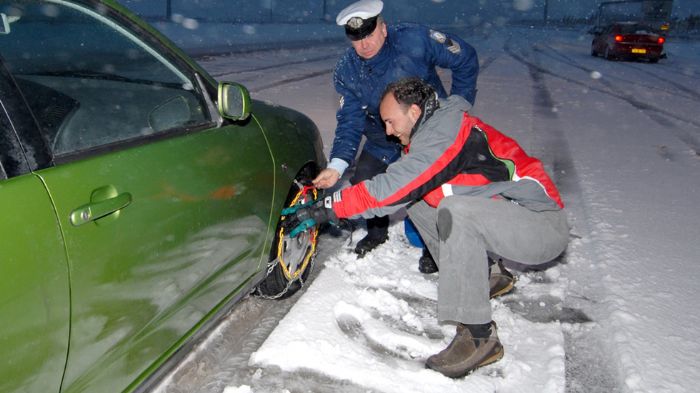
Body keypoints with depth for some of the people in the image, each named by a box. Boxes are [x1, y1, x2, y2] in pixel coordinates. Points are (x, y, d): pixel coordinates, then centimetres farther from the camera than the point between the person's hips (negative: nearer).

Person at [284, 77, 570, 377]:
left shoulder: (444, 134, -21)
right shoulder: (436, 131, 9)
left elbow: (390, 188, -25)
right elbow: (400, 189, 16)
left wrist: (325, 208, -18)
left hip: (542, 224, -9)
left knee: (457, 210, -35)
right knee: (416, 198, 6)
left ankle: (479, 336, -23)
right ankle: (485, 276, 11)